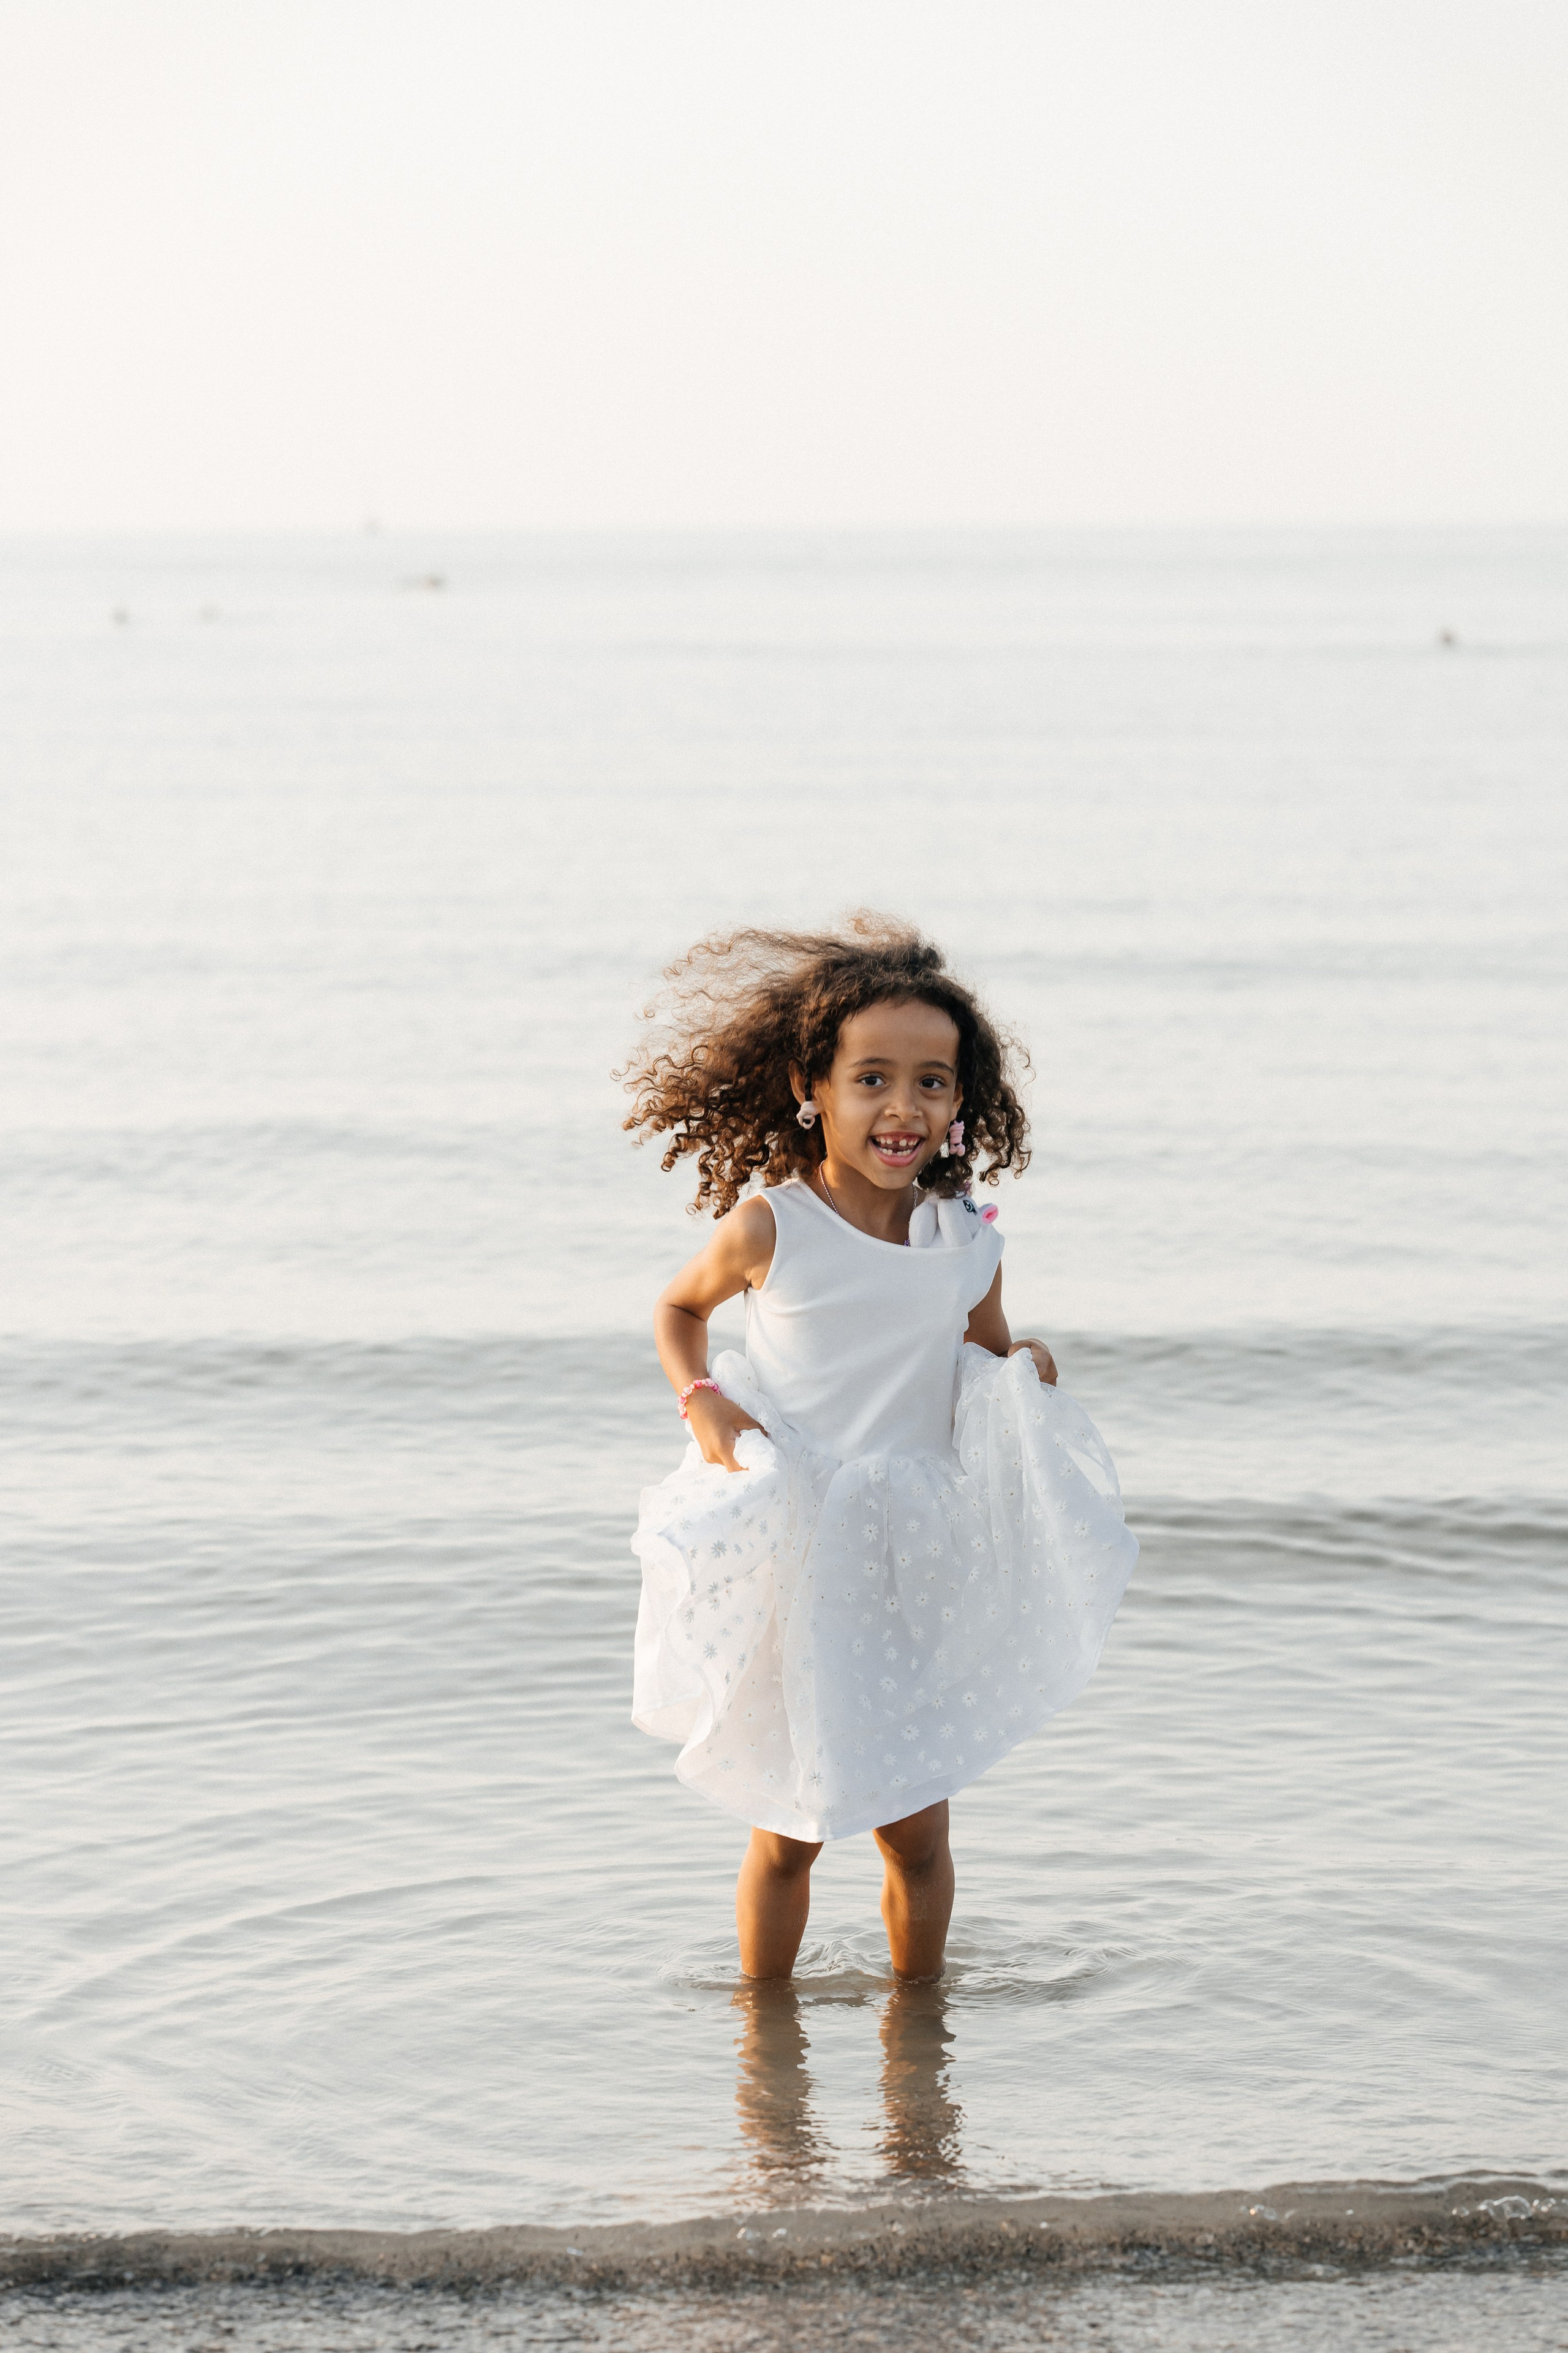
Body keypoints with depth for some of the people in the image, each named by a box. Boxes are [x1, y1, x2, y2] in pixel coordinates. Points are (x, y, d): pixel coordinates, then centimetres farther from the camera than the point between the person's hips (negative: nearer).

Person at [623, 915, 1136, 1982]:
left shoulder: (968, 1242, -6)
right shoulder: (768, 1229, -12)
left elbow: (991, 1364, 10)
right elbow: (680, 1307, 8)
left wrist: (1027, 1377, -12)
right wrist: (703, 1404, -8)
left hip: (920, 1573, 2)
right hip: (789, 1564, -2)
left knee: (917, 1833, 8)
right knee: (788, 1833, 7)